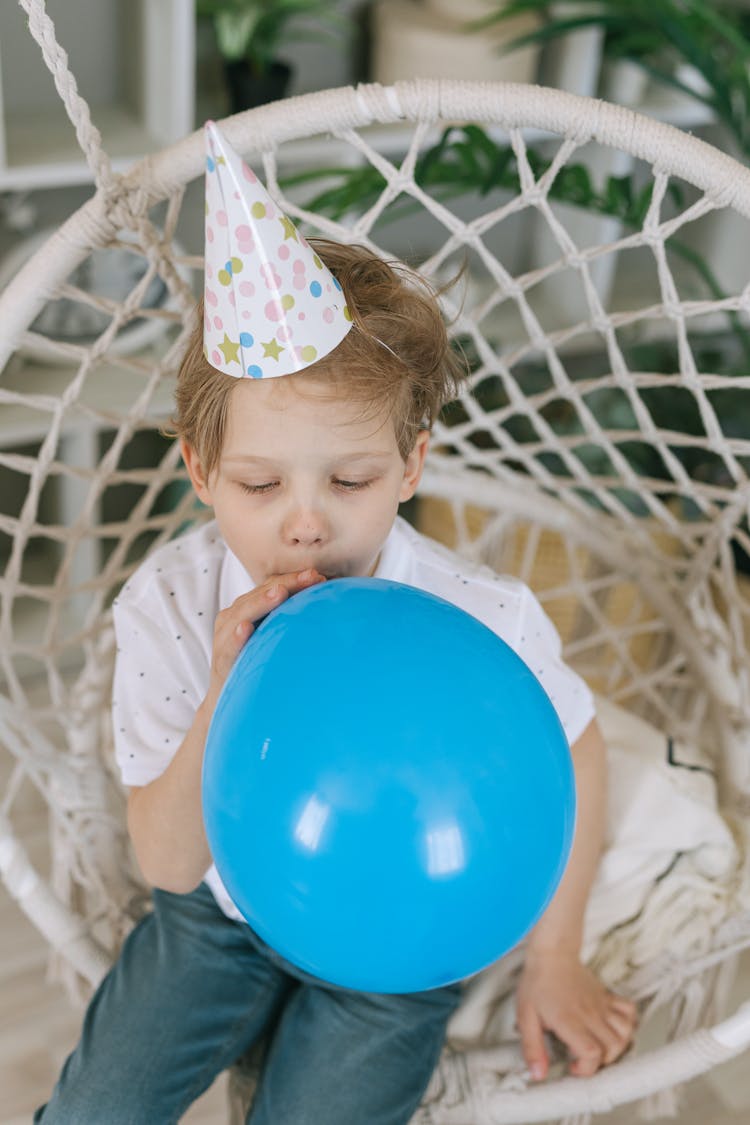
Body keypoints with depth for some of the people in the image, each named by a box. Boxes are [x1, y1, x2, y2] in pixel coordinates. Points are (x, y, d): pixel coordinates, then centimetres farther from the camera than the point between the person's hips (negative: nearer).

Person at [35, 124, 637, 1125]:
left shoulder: (481, 620, -27)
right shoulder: (168, 606, -22)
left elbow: (574, 756, -6)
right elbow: (167, 863, -20)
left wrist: (552, 962, 1)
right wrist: (224, 703, -38)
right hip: (222, 903, 2)